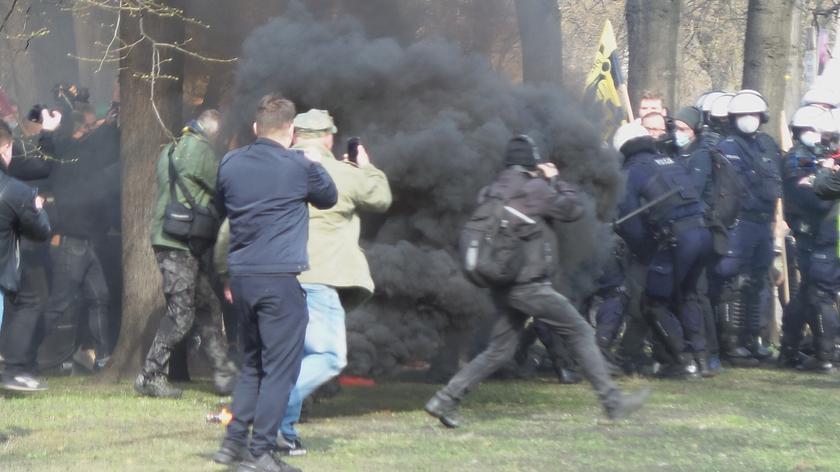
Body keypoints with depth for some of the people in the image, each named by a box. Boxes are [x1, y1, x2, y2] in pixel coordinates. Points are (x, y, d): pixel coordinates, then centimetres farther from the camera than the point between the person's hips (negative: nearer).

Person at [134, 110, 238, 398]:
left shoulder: (171, 149, 15)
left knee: (208, 307, 11)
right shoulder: (201, 150, -13)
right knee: (181, 314, -6)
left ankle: (224, 374, 14)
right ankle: (150, 377, -3)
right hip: (180, 243, -10)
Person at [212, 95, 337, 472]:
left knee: (252, 363, 18)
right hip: (280, 277, -6)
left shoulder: (230, 164, 7)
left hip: (240, 275, 6)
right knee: (280, 367, -1)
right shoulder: (299, 167, -7)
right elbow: (329, 198, 12)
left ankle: (234, 441, 14)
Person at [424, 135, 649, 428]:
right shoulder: (533, 189, -10)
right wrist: (555, 181, 9)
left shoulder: (492, 193, 12)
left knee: (499, 350, 13)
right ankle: (612, 402, -2)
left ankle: (445, 400, 7)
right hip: (529, 284, -7)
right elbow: (573, 210, -5)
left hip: (503, 286, 7)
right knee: (580, 334, 0)